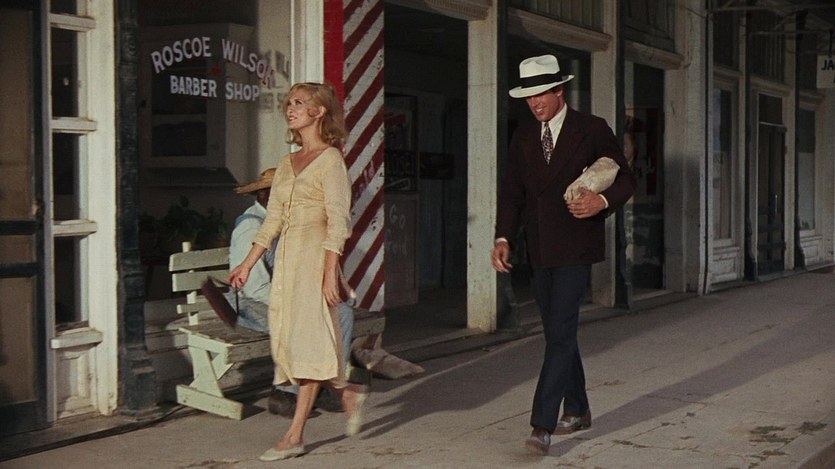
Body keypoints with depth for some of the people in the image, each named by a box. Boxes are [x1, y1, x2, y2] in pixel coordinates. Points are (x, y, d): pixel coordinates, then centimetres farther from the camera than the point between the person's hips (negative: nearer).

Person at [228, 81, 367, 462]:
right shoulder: (287, 164, 16)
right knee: (287, 341, 5)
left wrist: (330, 272, -18)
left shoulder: (330, 159, -4)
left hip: (315, 256, -8)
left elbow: (337, 221, -11)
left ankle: (295, 435, -2)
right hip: (285, 257, 8)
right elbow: (272, 220, 18)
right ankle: (348, 393, 22)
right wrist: (246, 265, 15)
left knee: (308, 340, -6)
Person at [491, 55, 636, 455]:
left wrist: (602, 202, -22)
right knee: (558, 334, 13)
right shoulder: (523, 137, 11)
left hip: (575, 249, -6)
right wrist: (503, 238, -5)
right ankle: (576, 410, 29)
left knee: (560, 333, -12)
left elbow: (625, 180, 0)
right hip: (539, 252, 6)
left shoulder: (592, 130, -3)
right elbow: (511, 192, 9)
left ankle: (542, 426, -14)